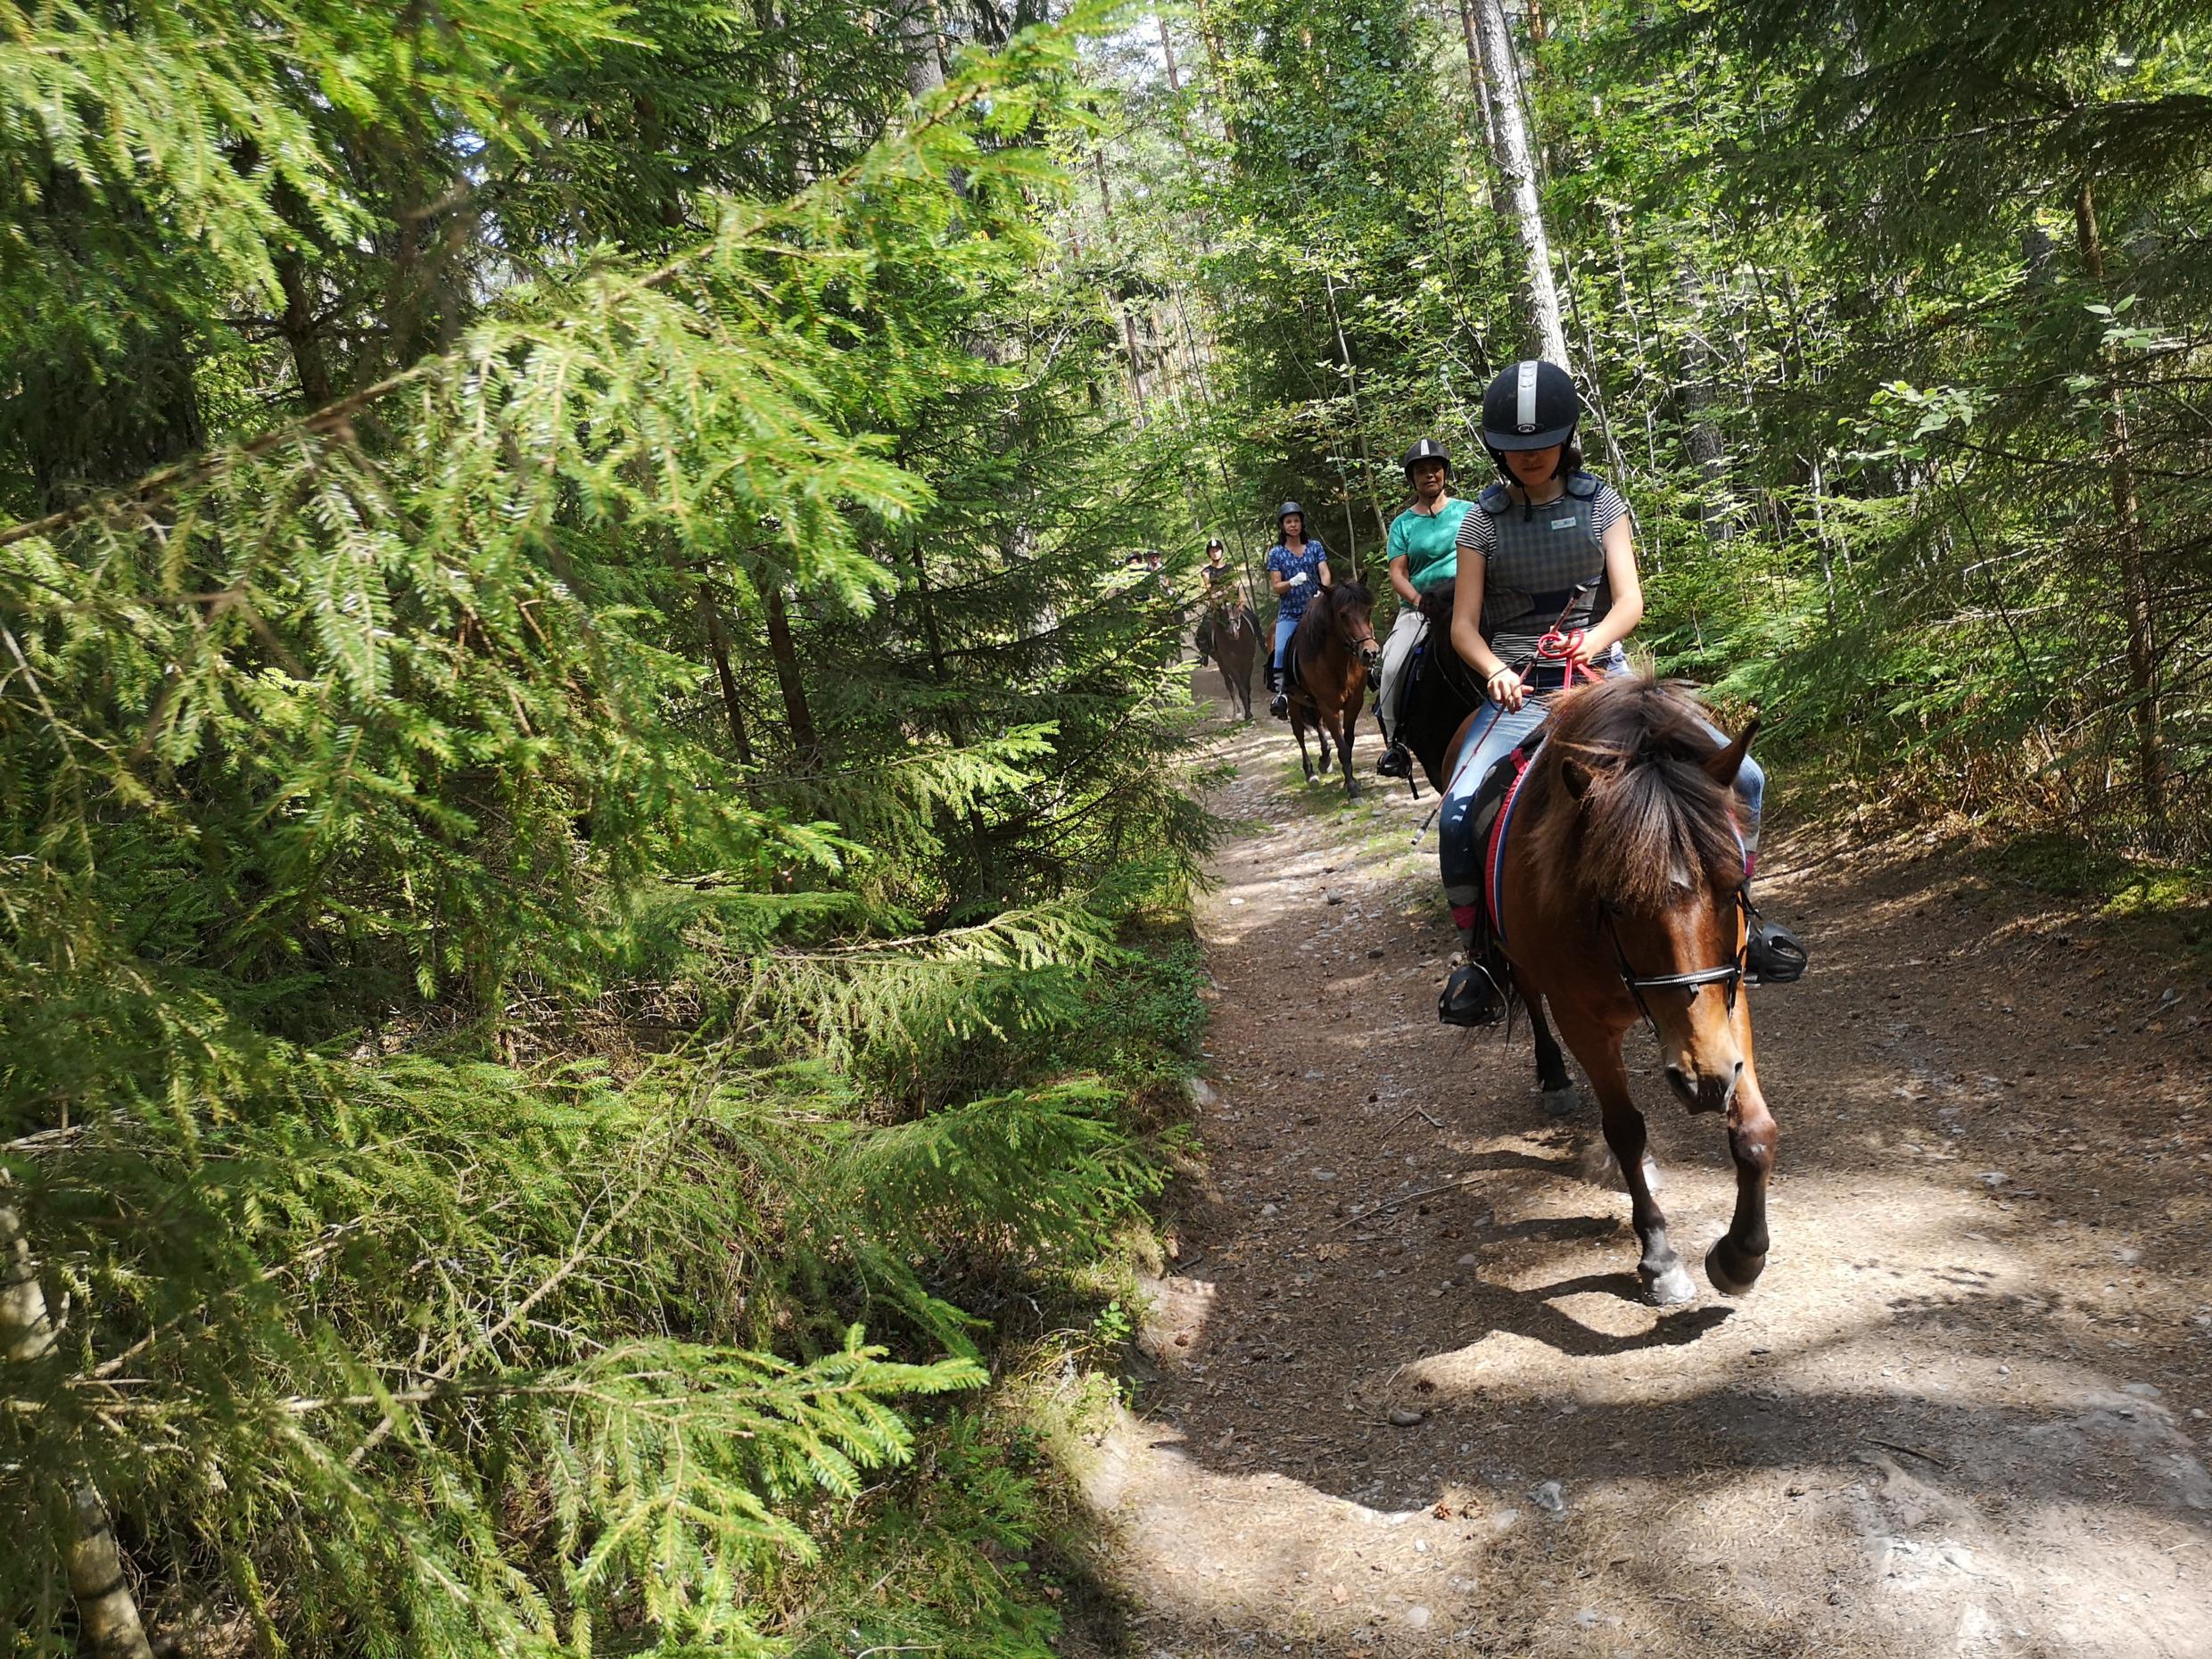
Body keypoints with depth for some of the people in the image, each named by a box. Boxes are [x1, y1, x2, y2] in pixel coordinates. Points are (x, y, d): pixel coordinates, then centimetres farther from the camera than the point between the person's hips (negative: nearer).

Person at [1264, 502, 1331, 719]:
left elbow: (1325, 574, -2)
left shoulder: (1315, 547, 8)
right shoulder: (1276, 554, 5)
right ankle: (1280, 693, -17)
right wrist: (1293, 582, -21)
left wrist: (1322, 591, -24)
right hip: (1288, 613, -1)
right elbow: (1276, 587, 0)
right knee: (1281, 650, -21)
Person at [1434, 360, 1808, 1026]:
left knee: (1741, 778, -9)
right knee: (1459, 813, -28)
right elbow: (1463, 626, -1)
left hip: (1603, 673, 2)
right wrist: (1496, 672, -21)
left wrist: (1596, 639, -24)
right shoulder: (1484, 519, 1)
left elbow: (1630, 601, -2)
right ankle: (1483, 957, -6)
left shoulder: (1600, 503, 5)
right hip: (1519, 688, -2)